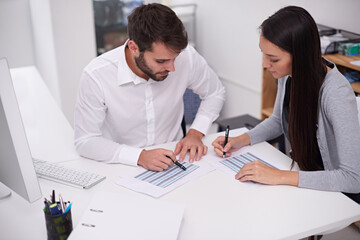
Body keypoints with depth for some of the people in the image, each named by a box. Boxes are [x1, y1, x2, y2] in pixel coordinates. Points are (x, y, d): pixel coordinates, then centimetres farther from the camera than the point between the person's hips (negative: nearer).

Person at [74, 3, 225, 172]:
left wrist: (196, 132, -10)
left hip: (173, 158, 1)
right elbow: (85, 141, -15)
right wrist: (140, 156, -27)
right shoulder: (96, 76, -22)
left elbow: (215, 93, 5)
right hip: (124, 167, 0)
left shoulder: (185, 56, -14)